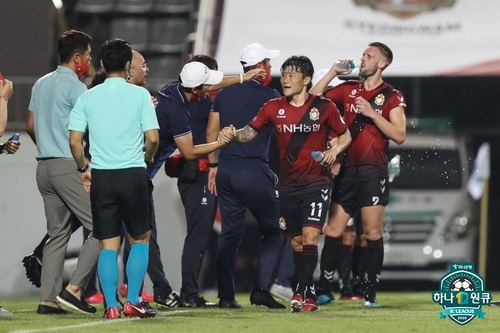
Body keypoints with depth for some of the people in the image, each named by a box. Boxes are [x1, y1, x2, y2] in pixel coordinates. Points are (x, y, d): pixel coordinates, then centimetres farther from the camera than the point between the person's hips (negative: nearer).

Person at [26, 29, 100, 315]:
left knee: (58, 233, 11)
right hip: (70, 166, -9)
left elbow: (31, 126, 22)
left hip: (44, 165, 9)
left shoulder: (41, 84, 16)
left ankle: (48, 299, 4)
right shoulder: (75, 87, -10)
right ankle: (74, 289, -14)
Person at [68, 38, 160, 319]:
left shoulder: (88, 97, 3)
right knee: (140, 239, 12)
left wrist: (84, 168, 15)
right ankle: (133, 302, 3)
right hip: (133, 174, -2)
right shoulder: (140, 95, -3)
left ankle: (111, 306, 0)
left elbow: (75, 141, -1)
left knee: (108, 244, 6)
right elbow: (152, 138, -7)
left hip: (101, 176, 2)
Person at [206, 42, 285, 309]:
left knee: (230, 232, 10)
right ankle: (261, 289, -7)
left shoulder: (225, 94, 10)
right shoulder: (269, 96, -6)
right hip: (254, 171, -5)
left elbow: (211, 132, 12)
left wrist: (214, 165, 18)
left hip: (226, 170, 5)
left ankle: (225, 295, 7)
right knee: (273, 230, 5)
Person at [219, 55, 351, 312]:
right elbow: (250, 131, -3)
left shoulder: (324, 107, -4)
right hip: (288, 186, 4)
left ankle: (301, 292, -20)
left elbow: (345, 135, 7)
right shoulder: (274, 107, 2)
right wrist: (233, 135, -24)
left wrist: (334, 151, -13)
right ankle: (310, 297, 17)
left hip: (315, 184, -4)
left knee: (309, 237, -17)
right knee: (297, 243, 8)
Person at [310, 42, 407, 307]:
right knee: (333, 230, 3)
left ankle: (370, 293, -1)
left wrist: (372, 113, -15)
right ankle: (324, 288, 9)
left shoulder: (392, 96, 0)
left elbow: (399, 135, -8)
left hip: (372, 172, -4)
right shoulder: (348, 89, 12)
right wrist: (333, 72, 4)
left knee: (373, 232, -5)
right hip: (347, 169, 4)